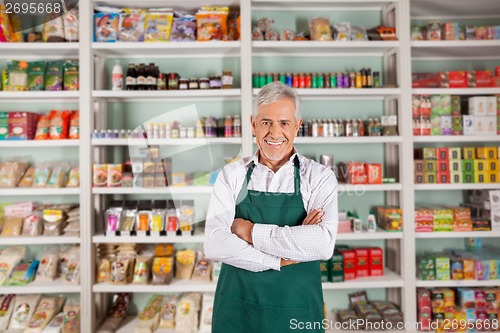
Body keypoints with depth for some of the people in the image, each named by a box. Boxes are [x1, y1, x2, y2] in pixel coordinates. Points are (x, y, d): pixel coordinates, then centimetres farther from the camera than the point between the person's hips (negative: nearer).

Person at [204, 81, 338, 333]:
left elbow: (324, 243, -21)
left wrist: (251, 232, -17)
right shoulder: (231, 175, -2)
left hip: (297, 312, 0)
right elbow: (214, 244, -13)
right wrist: (281, 259, -18)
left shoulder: (320, 177, -6)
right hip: (236, 310, 1)